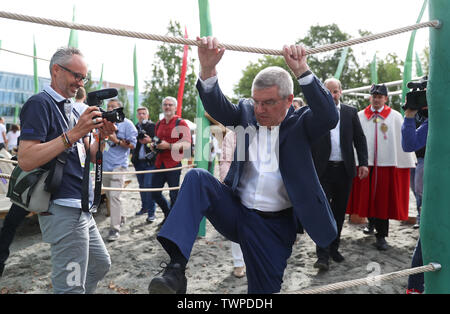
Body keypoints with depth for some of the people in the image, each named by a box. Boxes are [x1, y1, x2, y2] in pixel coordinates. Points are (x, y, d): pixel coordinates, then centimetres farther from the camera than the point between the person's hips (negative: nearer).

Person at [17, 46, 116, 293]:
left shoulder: (72, 110, 17)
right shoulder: (40, 104, -10)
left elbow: (87, 157, 17)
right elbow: (25, 160, -22)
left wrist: (100, 136, -2)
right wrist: (73, 134, -24)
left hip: (81, 208, 10)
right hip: (63, 210, -9)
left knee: (101, 265, 21)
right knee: (71, 285, -2)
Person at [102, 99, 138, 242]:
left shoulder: (127, 124, -1)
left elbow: (132, 144, -6)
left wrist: (117, 141, -18)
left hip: (118, 165, -7)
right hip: (104, 165, 7)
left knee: (114, 195, -14)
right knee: (109, 195, 14)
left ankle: (115, 228, -11)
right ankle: (120, 217, 34)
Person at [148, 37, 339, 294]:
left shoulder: (300, 122, -5)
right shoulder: (247, 112, 2)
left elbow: (329, 117, -24)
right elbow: (216, 107, -13)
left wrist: (302, 71, -32)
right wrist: (208, 69, -32)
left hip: (275, 225, -1)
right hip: (236, 212, 2)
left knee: (264, 288, 4)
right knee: (197, 178, -23)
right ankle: (176, 269, -29)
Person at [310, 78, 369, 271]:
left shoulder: (351, 112, 9)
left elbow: (360, 138, 9)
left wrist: (363, 163, -1)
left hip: (344, 169, 3)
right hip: (323, 169, -3)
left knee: (339, 211, 11)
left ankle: (333, 248, 26)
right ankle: (322, 255, -3)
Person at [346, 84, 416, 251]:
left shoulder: (395, 117, 2)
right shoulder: (360, 116, 6)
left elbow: (403, 140, 3)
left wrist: (408, 162, 0)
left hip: (386, 163, -2)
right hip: (364, 163, 2)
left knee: (383, 199, 0)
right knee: (366, 196, 12)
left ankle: (381, 235, 6)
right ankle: (372, 222, 38)